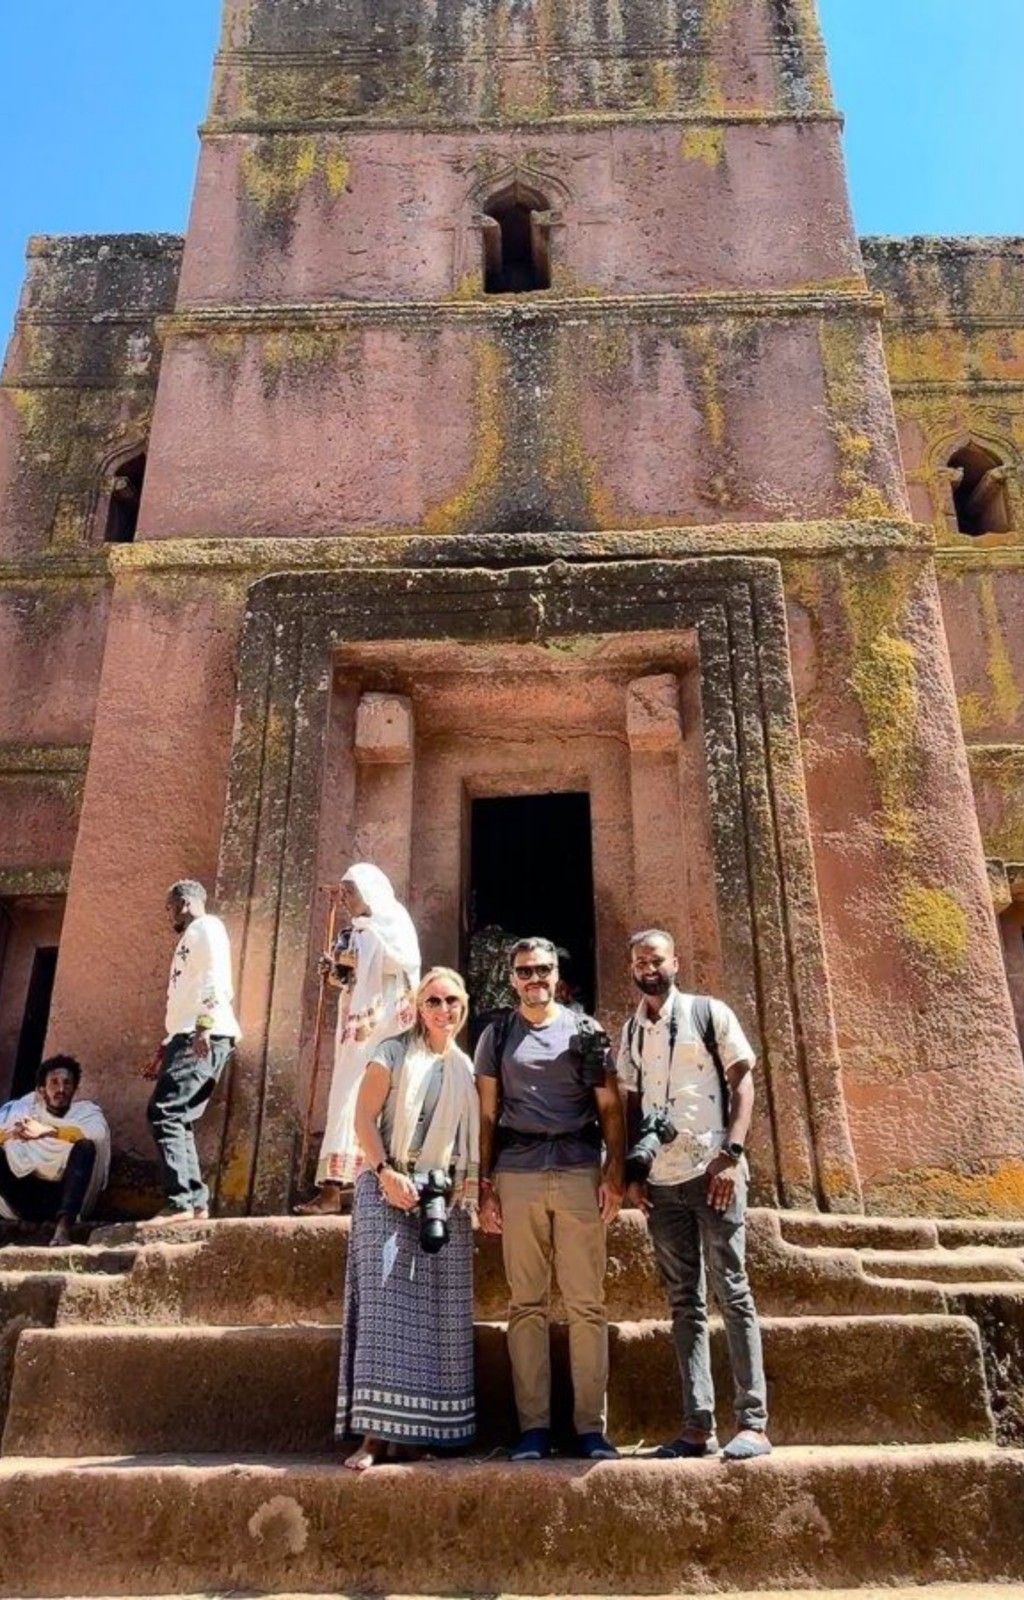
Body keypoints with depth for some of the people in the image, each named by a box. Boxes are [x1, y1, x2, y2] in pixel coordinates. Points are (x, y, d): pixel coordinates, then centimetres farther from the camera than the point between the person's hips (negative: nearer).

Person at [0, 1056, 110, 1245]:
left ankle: (64, 1226, -38)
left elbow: (99, 1132, -24)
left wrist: (48, 1131, -32)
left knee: (85, 1147, -28)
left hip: (65, 1196, -2)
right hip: (27, 1196, 2)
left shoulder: (86, 1110, -2)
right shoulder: (26, 1106, 4)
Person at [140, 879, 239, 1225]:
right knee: (178, 1121, 5)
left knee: (164, 1112, -16)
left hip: (206, 1036, -10)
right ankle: (196, 1203, 5)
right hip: (189, 1037, 10)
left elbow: (216, 977, -16)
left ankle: (181, 1202, -18)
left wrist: (204, 1024, -27)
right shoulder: (190, 937, 30)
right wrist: (165, 1049, 29)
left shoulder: (206, 926, 0)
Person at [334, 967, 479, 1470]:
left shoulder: (466, 1069, 15)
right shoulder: (393, 1053, 2)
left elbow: (473, 1142, 16)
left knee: (440, 1316, 3)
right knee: (386, 1307, -8)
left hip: (446, 1199, 5)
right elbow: (363, 1119, -5)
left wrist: (472, 1191, 1)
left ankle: (423, 1430, 12)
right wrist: (386, 1173, -16)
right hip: (389, 1190, -4)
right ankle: (376, 1433, -5)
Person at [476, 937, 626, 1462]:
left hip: (579, 1172, -1)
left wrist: (614, 1172, -3)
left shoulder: (585, 1030, 9)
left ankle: (591, 1425, 8)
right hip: (517, 1175, 1)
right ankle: (533, 1425, 11)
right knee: (526, 1303, 4)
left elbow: (610, 1108, 7)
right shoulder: (497, 1035, 12)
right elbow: (487, 1114, 10)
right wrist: (485, 1183, 4)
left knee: (587, 1302, 0)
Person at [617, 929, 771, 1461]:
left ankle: (753, 1422, 4)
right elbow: (631, 1105, 15)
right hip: (661, 1182, 4)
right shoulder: (630, 1033, 13)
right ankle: (698, 1425, 12)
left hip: (713, 1172, -4)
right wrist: (632, 1172, 6)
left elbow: (742, 1083, -2)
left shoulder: (710, 1014, 1)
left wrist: (731, 1153, -12)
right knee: (685, 1302, 8)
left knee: (731, 1293, -2)